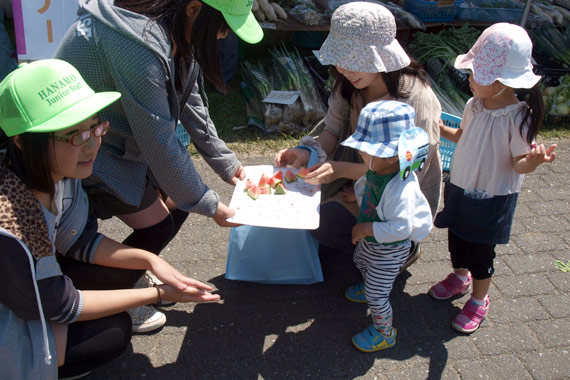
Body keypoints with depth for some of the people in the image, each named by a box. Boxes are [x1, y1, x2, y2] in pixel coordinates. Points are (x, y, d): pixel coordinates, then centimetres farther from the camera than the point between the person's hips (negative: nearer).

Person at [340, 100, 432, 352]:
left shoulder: (401, 189, -40)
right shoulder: (377, 171, -13)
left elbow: (402, 228, -40)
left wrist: (367, 228, -35)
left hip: (389, 250, -9)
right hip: (370, 241, 9)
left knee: (377, 294, 5)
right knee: (361, 262, 36)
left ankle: (384, 334, 31)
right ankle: (367, 289, 68)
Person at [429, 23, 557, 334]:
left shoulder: (518, 117, -24)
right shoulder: (474, 106, -6)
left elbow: (519, 163, -22)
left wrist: (534, 161, -42)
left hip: (492, 200, -6)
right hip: (460, 188, 6)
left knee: (480, 253, 10)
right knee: (456, 240, 23)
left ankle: (479, 300, 35)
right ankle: (459, 277, 52)